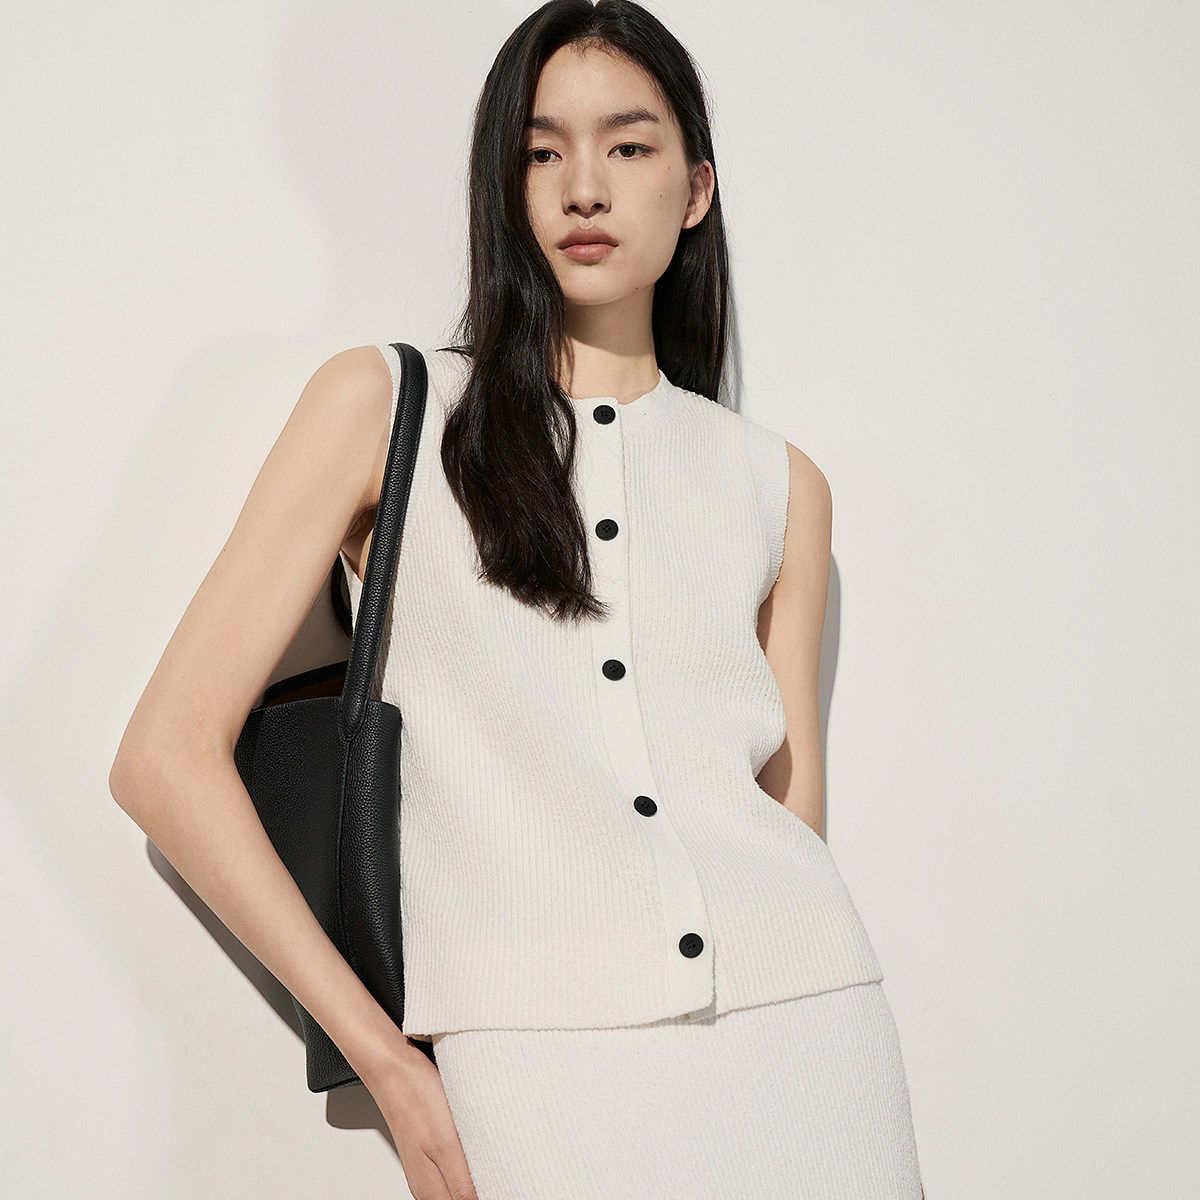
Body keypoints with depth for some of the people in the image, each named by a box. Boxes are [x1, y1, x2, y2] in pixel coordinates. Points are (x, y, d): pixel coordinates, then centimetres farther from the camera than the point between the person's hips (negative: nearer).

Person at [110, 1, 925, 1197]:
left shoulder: (778, 485, 15)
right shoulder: (384, 405, 6)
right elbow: (165, 756, 1)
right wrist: (389, 1065, -4)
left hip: (798, 1035, 3)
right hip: (538, 1047, -3)